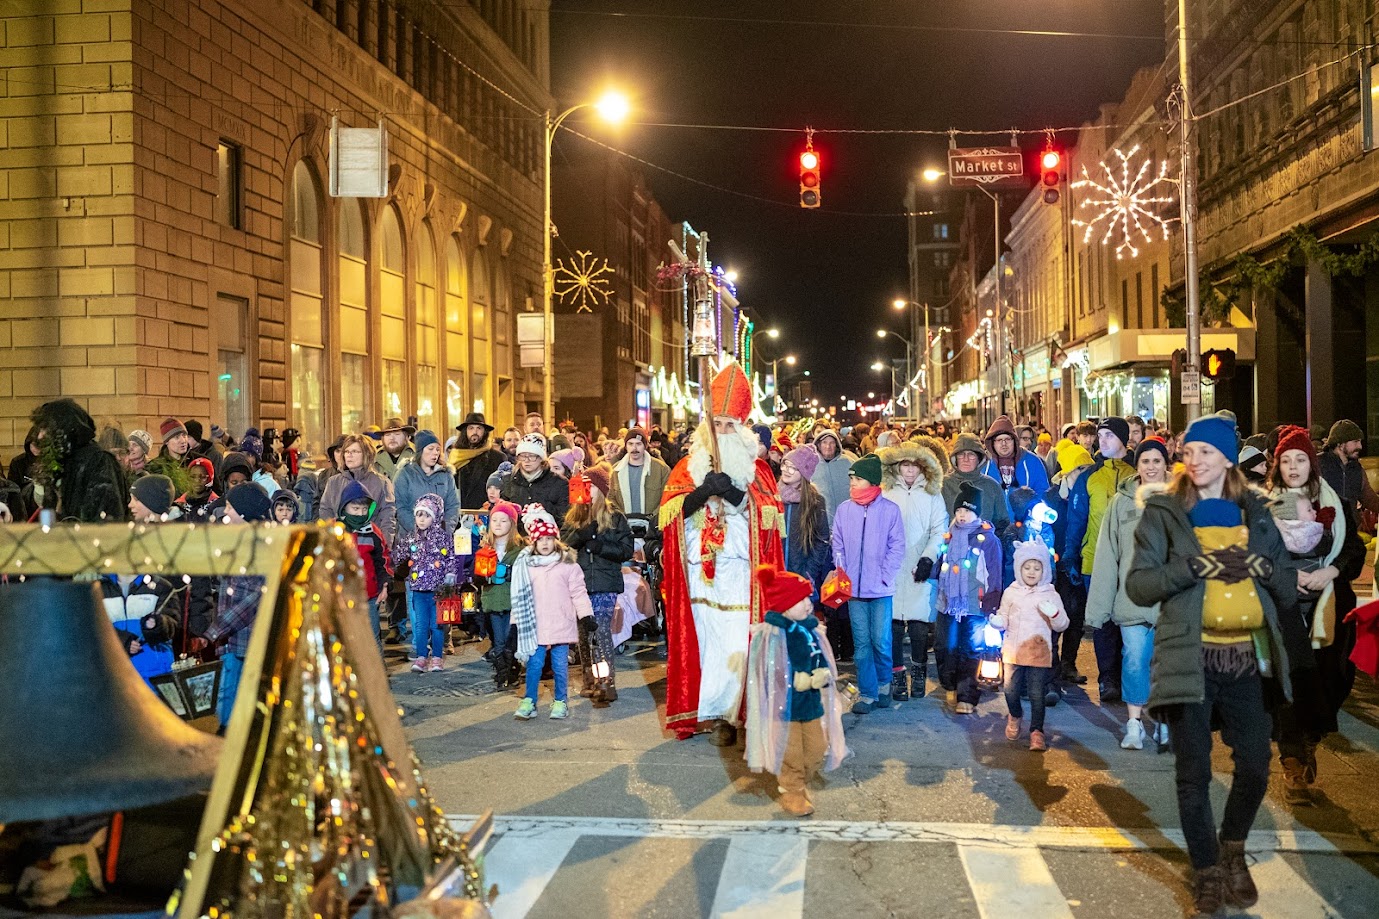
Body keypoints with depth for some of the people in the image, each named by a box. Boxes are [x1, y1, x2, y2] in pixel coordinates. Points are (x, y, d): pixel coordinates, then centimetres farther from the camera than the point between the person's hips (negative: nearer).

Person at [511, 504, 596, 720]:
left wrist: (586, 616, -4)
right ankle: (528, 702, 11)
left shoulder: (568, 564, -1)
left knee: (560, 665, 6)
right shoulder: (526, 566, 5)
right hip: (535, 627, 1)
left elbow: (578, 593, 0)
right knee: (534, 664, 3)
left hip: (561, 625, -1)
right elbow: (520, 596, 8)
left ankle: (561, 701, 17)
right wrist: (516, 621, 7)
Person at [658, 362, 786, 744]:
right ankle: (720, 711, 11)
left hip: (739, 571, -1)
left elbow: (770, 515, -2)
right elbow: (670, 510, -1)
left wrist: (736, 494, -17)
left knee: (734, 642, -7)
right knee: (705, 639, 1)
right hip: (700, 569, 1)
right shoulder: (689, 466, 12)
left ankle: (721, 714, 1)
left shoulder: (756, 468, 10)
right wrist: (703, 491, -16)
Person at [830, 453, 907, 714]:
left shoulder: (889, 509, -4)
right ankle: (867, 693, 12)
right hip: (854, 588, 2)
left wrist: (885, 575, -8)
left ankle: (883, 685, 24)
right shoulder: (844, 509, 4)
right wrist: (842, 573, -3)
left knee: (881, 641, 0)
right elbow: (838, 545, 8)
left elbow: (897, 546, -1)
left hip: (881, 589, -2)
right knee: (861, 643, 5)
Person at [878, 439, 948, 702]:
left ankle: (919, 673, 13)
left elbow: (939, 531, 3)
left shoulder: (932, 495, 8)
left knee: (919, 625, -5)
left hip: (919, 571, 0)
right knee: (893, 624, -2)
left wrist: (928, 558, -9)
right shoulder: (885, 494, 8)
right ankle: (897, 677, 7)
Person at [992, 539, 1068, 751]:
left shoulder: (1050, 595, 3)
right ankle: (1015, 717, 33)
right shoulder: (1011, 593, 5)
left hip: (1039, 652, -1)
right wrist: (997, 622, -11)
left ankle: (1037, 731, 6)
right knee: (1011, 690, 4)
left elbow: (1062, 626, 5)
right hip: (1013, 651, 1)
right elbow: (1004, 619, 12)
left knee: (1037, 694, -4)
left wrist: (1055, 615, -16)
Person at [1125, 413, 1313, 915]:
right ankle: (1207, 869, 21)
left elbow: (1288, 589, 13)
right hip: (1192, 658, -3)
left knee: (1255, 767, 6)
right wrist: (1194, 567, -18)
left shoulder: (1254, 513, 11)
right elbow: (1137, 585, -7)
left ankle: (1233, 849, 32)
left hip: (1247, 659, 3)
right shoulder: (1165, 513, 2)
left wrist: (1259, 565, -6)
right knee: (1194, 773, 3)